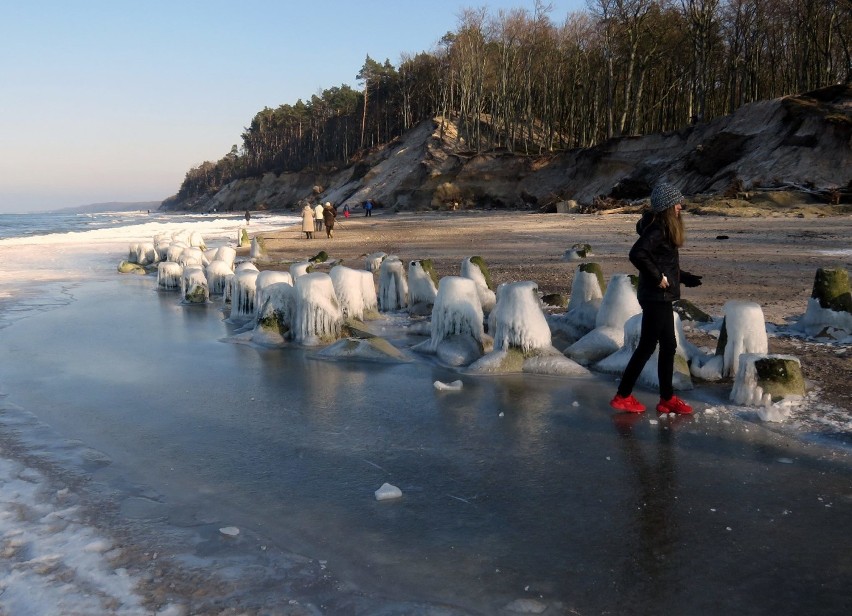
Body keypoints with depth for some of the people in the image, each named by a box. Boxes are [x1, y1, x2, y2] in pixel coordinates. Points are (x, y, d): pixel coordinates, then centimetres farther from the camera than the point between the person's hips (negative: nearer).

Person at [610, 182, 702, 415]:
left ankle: (667, 399, 20)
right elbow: (637, 254, -32)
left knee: (668, 346, 13)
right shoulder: (657, 229, -17)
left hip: (661, 297, 10)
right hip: (656, 297, -10)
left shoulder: (664, 228, 13)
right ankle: (622, 396, 7)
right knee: (647, 346, -2)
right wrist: (657, 277, -23)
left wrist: (685, 277, 17)